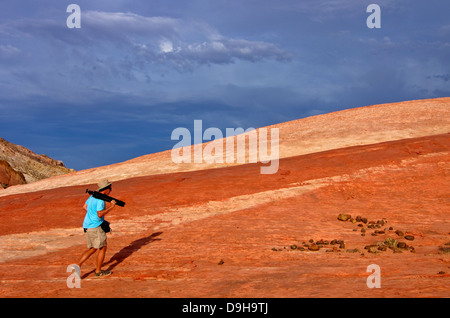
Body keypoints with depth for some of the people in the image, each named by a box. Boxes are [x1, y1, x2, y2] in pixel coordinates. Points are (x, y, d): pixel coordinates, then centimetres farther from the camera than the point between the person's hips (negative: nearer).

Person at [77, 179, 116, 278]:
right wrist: (111, 207, -18)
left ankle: (77, 266, 7)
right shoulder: (100, 199, -17)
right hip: (95, 227, -9)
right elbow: (100, 214, -25)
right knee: (102, 248, 4)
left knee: (92, 249, 18)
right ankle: (98, 271, 10)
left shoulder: (93, 196, 12)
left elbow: (85, 206, 24)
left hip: (87, 226, 9)